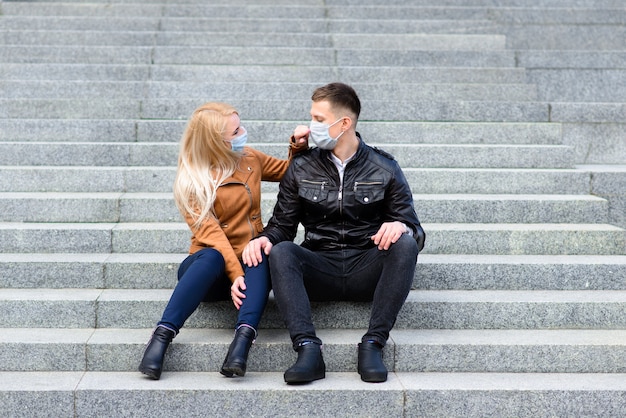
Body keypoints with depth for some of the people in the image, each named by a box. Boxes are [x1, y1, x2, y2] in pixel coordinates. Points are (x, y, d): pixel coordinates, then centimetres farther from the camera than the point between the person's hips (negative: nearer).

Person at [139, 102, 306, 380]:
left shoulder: (249, 159, 9)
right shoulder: (192, 180, -6)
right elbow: (210, 233, -19)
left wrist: (298, 148, 4)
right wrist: (235, 274, -32)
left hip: (251, 264, 3)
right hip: (210, 267, -3)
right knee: (211, 257, -38)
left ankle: (243, 337, -49)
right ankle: (161, 336, -43)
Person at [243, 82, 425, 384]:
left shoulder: (384, 169, 6)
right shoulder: (301, 169, 10)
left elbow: (413, 228, 3)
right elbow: (282, 225, 10)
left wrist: (402, 227, -23)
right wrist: (264, 238, -14)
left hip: (368, 269, -1)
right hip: (320, 268, 1)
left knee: (404, 243, -30)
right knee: (280, 252, -28)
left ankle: (372, 345, -30)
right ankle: (308, 349, -38)